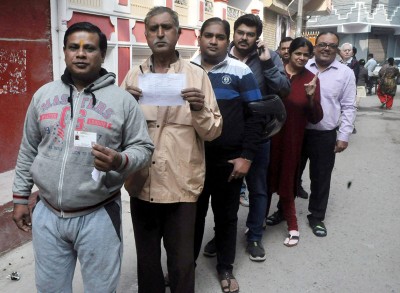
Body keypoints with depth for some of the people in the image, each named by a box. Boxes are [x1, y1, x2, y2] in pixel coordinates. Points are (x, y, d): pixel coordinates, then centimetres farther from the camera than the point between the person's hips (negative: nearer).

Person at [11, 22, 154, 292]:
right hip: (47, 215, 3)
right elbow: (28, 151, 11)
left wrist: (121, 161, -25)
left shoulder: (122, 100, -6)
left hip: (99, 216, -3)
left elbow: (143, 147, -4)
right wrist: (21, 197, 12)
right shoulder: (43, 95, 5)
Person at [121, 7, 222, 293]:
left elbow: (213, 131, -3)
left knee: (182, 262, 9)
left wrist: (199, 110, -22)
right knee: (146, 260, 19)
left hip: (181, 185, -2)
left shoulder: (197, 75, -1)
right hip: (142, 184, 3)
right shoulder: (133, 76, 6)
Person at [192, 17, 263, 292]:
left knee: (226, 216, 13)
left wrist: (247, 156, -10)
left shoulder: (241, 72, -3)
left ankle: (226, 268, 32)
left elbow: (255, 116, -5)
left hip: (229, 161, -1)